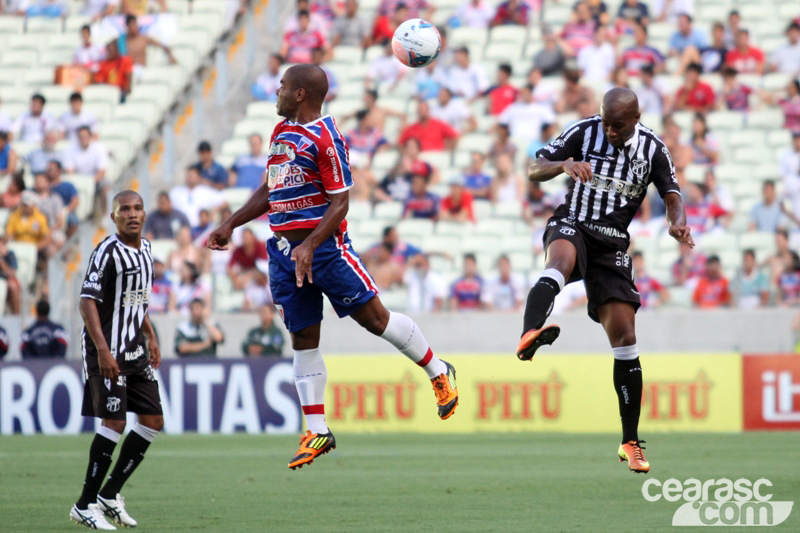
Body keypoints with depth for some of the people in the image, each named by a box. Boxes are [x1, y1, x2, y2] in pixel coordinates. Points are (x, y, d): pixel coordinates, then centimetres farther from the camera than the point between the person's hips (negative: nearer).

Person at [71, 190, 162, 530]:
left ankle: (110, 494, 16)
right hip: (108, 351, -9)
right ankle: (85, 505, -5)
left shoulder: (145, 249, 13)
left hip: (135, 351, 9)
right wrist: (103, 350, -25)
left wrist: (150, 337, 21)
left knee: (153, 421, 7)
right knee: (114, 423, -12)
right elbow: (87, 301, -19)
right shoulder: (107, 252, -13)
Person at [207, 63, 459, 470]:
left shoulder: (325, 139, -13)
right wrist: (231, 225, 19)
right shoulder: (281, 131, 13)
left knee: (373, 317, -3)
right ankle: (317, 432, 8)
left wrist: (309, 247, -26)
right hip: (283, 248, 7)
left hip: (324, 245, -7)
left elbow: (340, 203, -16)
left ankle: (438, 373, 17)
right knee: (302, 339, 5)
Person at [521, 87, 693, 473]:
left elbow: (671, 195, 7)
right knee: (562, 257, -41)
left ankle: (630, 442, 7)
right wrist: (564, 165, -25)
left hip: (613, 244, 3)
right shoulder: (584, 132, -1)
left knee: (624, 338, -3)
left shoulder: (652, 148, 5)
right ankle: (529, 335, -71)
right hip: (572, 227, -3)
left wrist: (678, 223, -17)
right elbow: (534, 171, -3)